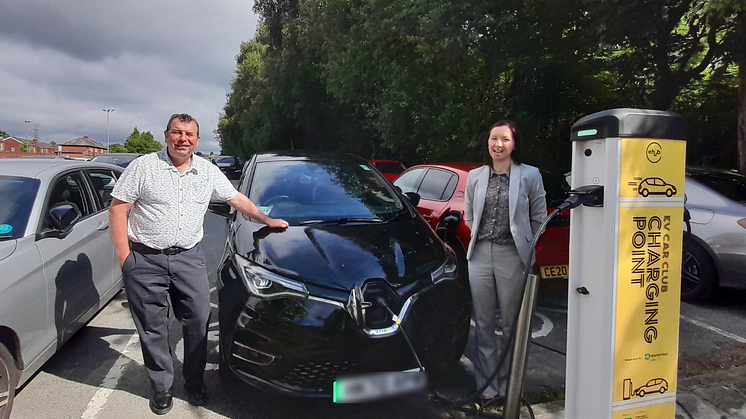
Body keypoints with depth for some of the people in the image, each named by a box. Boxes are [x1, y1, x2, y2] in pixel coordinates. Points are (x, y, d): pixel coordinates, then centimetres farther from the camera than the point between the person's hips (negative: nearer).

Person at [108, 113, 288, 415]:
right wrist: (124, 256, -9)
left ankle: (195, 384, 23)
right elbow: (118, 209, -3)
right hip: (145, 260, -2)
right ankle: (161, 388, 24)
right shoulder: (143, 166, -3)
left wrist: (267, 220, 15)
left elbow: (237, 199, 18)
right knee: (153, 329, 7)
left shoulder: (208, 171, 8)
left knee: (198, 322, 4)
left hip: (188, 257, 3)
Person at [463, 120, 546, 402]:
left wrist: (525, 246, 6)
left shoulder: (530, 175, -1)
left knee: (512, 325, 6)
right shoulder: (475, 177, 8)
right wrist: (483, 237, 12)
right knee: (483, 324, 9)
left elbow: (539, 218, 3)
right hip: (480, 255, 3)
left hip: (512, 256, -3)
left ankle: (508, 385, 21)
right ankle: (486, 385, 21)